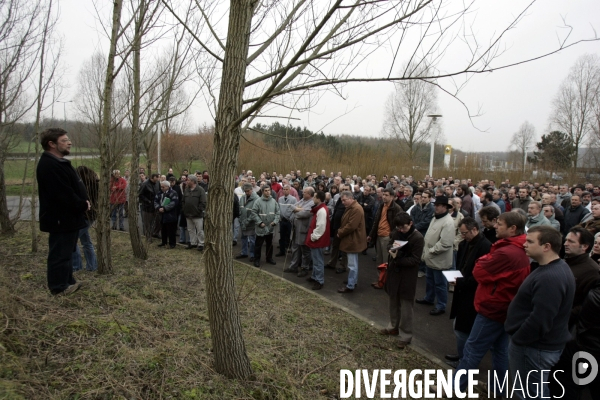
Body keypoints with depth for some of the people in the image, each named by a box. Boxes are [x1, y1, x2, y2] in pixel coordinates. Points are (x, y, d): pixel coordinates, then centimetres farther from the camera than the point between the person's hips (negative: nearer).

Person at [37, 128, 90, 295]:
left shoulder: (59, 162, 15)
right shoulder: (49, 166, -21)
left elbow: (73, 189, 19)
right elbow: (64, 194, -27)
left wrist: (83, 202, 4)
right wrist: (83, 205, -14)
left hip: (68, 216, 11)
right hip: (61, 218, -11)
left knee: (66, 251, 19)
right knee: (60, 253, 0)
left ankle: (67, 281, 30)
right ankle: (59, 286, 11)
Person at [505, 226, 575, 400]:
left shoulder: (549, 278, -28)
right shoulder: (559, 268, 8)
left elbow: (539, 320, -32)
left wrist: (516, 339, -16)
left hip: (534, 347, -10)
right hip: (545, 344, 10)